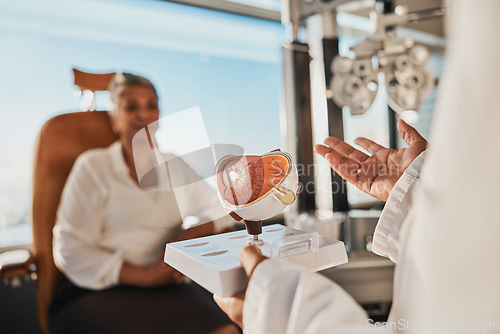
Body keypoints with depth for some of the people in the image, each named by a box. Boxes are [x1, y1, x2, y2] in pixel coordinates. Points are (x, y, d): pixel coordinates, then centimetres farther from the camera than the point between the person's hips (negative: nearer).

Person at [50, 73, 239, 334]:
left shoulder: (177, 167, 14)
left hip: (167, 286, 4)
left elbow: (222, 209, 16)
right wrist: (145, 275, -13)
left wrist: (188, 236, -4)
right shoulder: (93, 167, 3)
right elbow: (70, 251, -4)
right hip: (101, 291, -3)